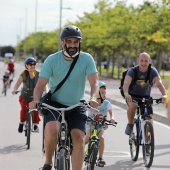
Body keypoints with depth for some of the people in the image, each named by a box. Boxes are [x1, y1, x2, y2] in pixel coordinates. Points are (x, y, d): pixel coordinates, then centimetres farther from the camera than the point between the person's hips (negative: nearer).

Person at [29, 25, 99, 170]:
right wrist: (36, 100, -35)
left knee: (79, 138, -18)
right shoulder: (52, 60, -9)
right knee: (51, 130, -28)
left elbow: (94, 82, -18)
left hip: (77, 106, 1)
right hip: (55, 104, -1)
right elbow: (40, 84, -13)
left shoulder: (86, 59, -8)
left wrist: (93, 98, -39)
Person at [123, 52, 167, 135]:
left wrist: (164, 95, -49)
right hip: (132, 95, -2)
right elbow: (126, 83, -36)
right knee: (132, 105, -34)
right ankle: (130, 124, -9)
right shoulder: (132, 71, -20)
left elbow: (159, 83, -30)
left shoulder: (153, 71, -16)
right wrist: (126, 94, -57)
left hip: (145, 97, 2)